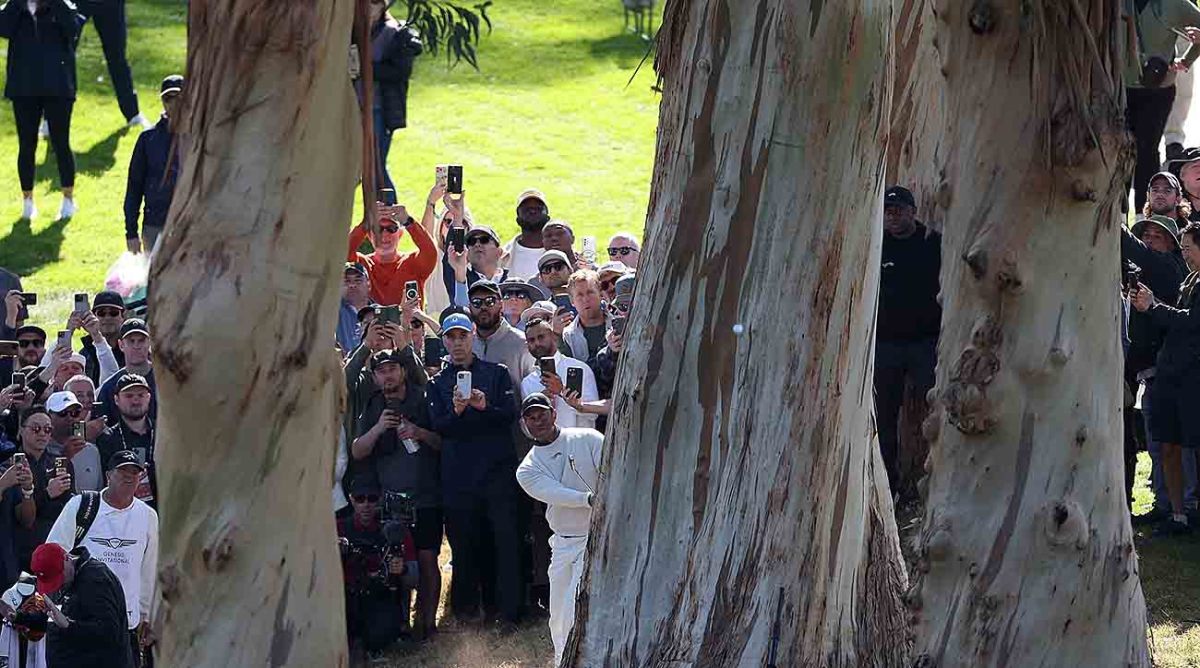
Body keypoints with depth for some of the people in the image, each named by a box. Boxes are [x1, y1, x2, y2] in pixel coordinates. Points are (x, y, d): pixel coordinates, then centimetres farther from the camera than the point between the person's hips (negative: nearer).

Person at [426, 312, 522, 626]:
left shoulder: (496, 374, 11)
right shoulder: (437, 383, 13)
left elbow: (511, 415, 0)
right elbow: (439, 426, 0)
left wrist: (484, 406, -18)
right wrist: (456, 411, -20)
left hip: (498, 470, -1)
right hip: (458, 477, 1)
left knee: (507, 541, -6)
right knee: (464, 544, 2)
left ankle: (510, 611, -5)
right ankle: (465, 605, 12)